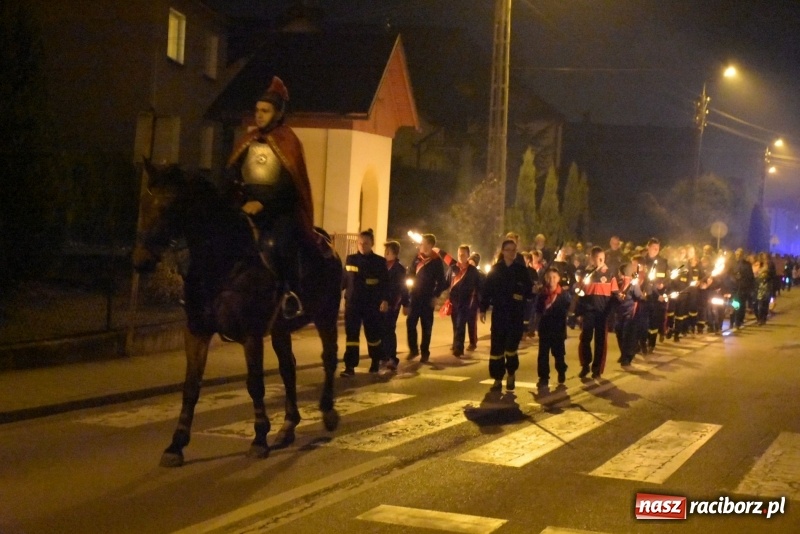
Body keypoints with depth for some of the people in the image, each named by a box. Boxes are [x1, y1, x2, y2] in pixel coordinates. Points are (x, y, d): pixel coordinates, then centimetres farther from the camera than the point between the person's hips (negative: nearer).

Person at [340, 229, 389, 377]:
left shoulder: (379, 261, -2)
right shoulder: (350, 259, 5)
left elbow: (385, 283, -2)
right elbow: (344, 280, 10)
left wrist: (385, 300, -12)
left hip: (372, 305, -1)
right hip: (352, 303, 1)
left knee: (373, 335, 10)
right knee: (351, 335, -3)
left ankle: (376, 362, 31)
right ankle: (350, 367, -2)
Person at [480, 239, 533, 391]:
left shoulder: (522, 270, 3)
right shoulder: (495, 269, 4)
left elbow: (528, 291, 5)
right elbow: (487, 290, 3)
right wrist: (483, 309, 0)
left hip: (516, 314, -1)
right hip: (499, 312, 1)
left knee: (512, 344, -5)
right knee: (496, 346, 0)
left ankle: (511, 374, 20)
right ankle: (497, 378, 10)